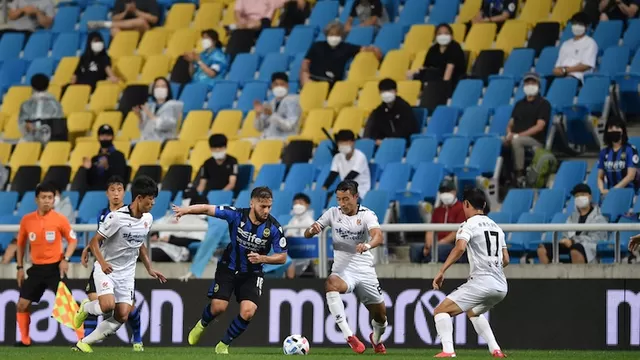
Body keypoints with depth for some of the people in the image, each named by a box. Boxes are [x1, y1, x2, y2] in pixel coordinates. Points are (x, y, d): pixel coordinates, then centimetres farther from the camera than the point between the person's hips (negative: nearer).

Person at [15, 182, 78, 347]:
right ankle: (25, 341, 17)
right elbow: (21, 244, 12)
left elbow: (72, 240, 1)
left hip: (55, 267, -3)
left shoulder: (60, 219, -8)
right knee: (22, 305, 2)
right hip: (36, 268, 4)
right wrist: (20, 267, 8)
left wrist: (65, 259, -13)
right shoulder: (26, 220, 0)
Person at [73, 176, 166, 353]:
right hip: (106, 270, -6)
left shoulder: (148, 219, 3)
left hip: (126, 273, 6)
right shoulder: (117, 217, -18)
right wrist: (102, 262, -32)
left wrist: (150, 269, 17)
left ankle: (84, 343, 5)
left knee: (122, 317, -7)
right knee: (108, 305, -29)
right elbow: (94, 241, -16)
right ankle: (86, 307, 6)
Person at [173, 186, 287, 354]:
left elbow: (282, 257, -10)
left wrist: (262, 258, -28)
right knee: (218, 307, -12)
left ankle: (223, 345, 7)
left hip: (252, 274, 0)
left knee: (248, 312, -17)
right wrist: (186, 210, -33)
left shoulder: (274, 227, -19)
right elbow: (208, 209, -17)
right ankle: (202, 325, 27)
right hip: (228, 268, 0)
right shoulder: (237, 215, -20)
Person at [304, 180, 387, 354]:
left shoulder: (367, 215, -7)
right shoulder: (333, 213, 1)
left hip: (365, 270, 0)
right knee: (330, 283, -37)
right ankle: (348, 335, -39)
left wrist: (368, 245, -49)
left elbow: (378, 236, -26)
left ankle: (376, 338, 46)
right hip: (342, 269, 0)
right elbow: (307, 235, 2)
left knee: (380, 316, 7)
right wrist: (312, 230, -23)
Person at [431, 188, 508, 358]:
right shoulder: (496, 227, 20)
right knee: (473, 312, 34)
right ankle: (495, 350, 23)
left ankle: (448, 350, -22)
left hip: (481, 282, -8)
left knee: (441, 311, -3)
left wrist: (441, 271, -22)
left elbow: (460, 248, -22)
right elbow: (505, 260, 24)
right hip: (501, 286, 8)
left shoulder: (469, 225, -3)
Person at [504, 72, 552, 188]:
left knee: (516, 141, -38)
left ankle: (519, 175, -33)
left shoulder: (543, 104, 3)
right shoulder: (519, 104, 23)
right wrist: (509, 133, -5)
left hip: (535, 141, -5)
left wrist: (518, 135, -17)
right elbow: (511, 123, 20)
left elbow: (539, 126, -9)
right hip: (515, 137, 5)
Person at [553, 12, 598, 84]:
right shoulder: (566, 44, 29)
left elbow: (586, 65, -4)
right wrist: (557, 70, -5)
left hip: (577, 76, -6)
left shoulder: (590, 43, 9)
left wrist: (565, 70, -10)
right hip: (562, 76, 6)